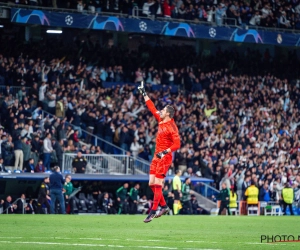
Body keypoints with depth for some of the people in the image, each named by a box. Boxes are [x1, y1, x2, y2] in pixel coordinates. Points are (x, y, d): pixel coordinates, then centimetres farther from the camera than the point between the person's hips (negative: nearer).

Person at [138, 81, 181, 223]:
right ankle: (164, 206, 19)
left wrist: (165, 152, -28)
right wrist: (144, 94, 22)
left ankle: (153, 211, -9)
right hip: (157, 157, 9)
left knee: (157, 185, -10)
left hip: (164, 158, -9)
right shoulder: (161, 121, 9)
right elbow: (152, 108, 20)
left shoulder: (171, 126, -15)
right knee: (152, 184, 8)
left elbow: (177, 144, -20)